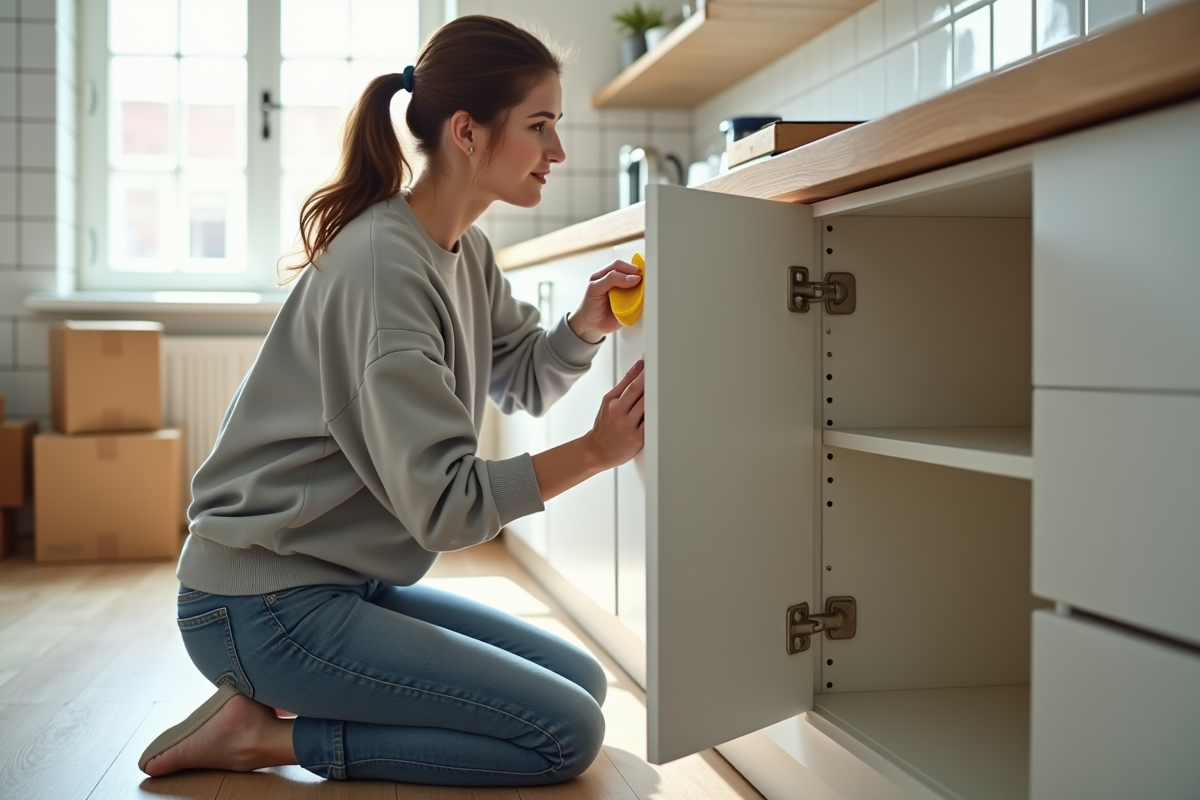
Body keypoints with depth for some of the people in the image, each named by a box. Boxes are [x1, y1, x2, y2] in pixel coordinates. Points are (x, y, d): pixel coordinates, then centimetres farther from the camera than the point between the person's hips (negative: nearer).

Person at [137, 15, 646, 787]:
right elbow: (445, 503, -25)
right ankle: (265, 733, -5)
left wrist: (585, 326, -3)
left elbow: (523, 382, 16)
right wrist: (596, 452, -22)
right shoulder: (385, 266, -23)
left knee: (584, 681, 11)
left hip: (353, 581, 10)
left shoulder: (467, 252, 7)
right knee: (568, 734, -13)